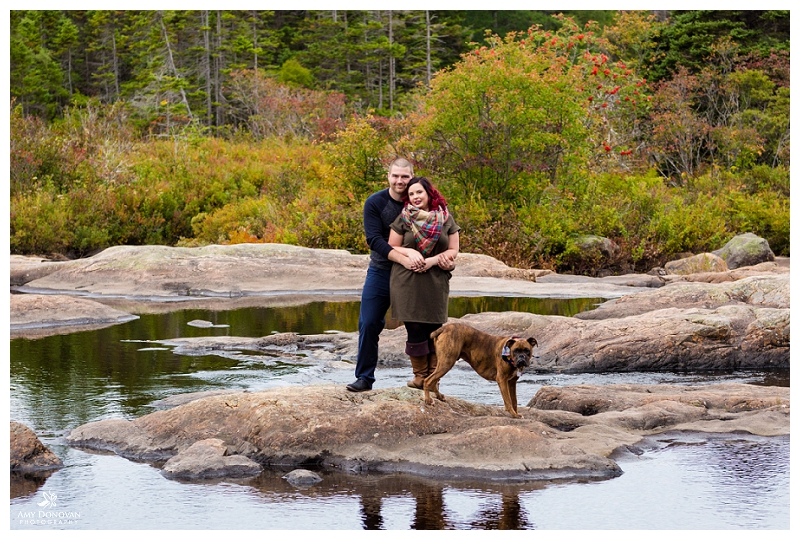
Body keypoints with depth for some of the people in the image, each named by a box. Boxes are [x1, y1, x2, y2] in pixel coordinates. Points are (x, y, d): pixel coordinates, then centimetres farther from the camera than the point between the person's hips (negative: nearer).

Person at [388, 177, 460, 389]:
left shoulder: (446, 219, 6)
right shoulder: (403, 219, 3)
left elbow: (453, 251, 5)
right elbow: (392, 248, 4)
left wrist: (433, 260, -11)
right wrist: (409, 253, -14)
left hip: (436, 282, 1)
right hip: (407, 282, -1)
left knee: (434, 329, 1)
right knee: (415, 329, -3)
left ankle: (433, 376, 9)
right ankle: (420, 375, 9)